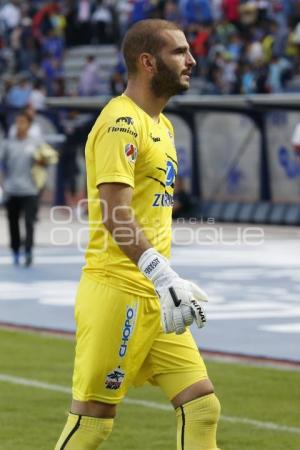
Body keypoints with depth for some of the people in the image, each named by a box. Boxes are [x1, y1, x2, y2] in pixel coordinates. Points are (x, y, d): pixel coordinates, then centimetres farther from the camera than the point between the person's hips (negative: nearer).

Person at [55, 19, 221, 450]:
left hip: (154, 297, 10)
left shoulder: (161, 124, 18)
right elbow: (115, 215, -23)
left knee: (202, 406, 4)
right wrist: (162, 274, -31)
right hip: (117, 291, -10)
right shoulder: (122, 123, -13)